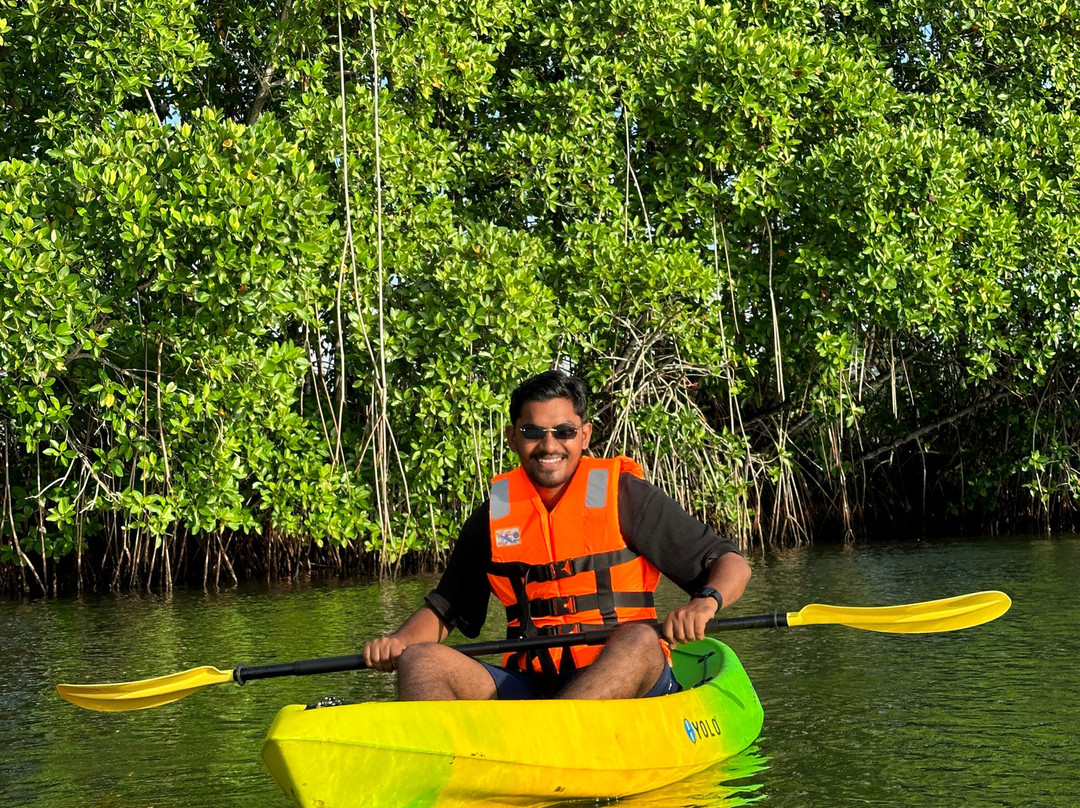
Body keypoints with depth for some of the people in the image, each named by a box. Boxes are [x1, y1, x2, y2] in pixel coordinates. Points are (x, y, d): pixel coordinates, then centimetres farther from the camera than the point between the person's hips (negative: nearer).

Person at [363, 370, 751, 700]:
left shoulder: (624, 496, 3)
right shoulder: (494, 514, 12)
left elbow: (732, 564, 1)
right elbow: (443, 609, 20)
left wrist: (705, 602, -22)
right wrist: (397, 642, -1)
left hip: (626, 683, -3)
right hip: (527, 687, 3)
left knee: (639, 640, -34)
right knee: (420, 661, -18)